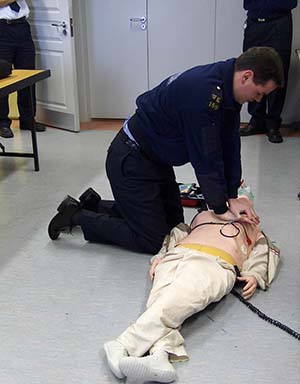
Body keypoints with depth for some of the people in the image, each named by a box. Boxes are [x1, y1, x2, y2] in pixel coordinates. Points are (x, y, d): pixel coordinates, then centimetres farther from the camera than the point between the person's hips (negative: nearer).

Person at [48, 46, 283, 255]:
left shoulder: (227, 88, -1)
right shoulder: (202, 91, -31)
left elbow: (230, 145, 3)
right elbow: (205, 158, -26)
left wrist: (231, 197, 0)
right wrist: (221, 209, -16)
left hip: (156, 159, 10)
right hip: (131, 162, -10)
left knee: (174, 222, 18)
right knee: (152, 241, -3)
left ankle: (95, 206, 26)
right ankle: (77, 216, 8)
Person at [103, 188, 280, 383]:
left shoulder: (253, 229, 41)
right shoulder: (205, 214, 43)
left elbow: (261, 255, 25)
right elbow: (177, 234, 32)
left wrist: (254, 276, 2)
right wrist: (159, 257, 14)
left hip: (214, 264, -3)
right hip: (175, 257, 3)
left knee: (175, 301, -34)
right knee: (160, 300, -31)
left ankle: (124, 347, -46)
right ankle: (159, 356, -51)